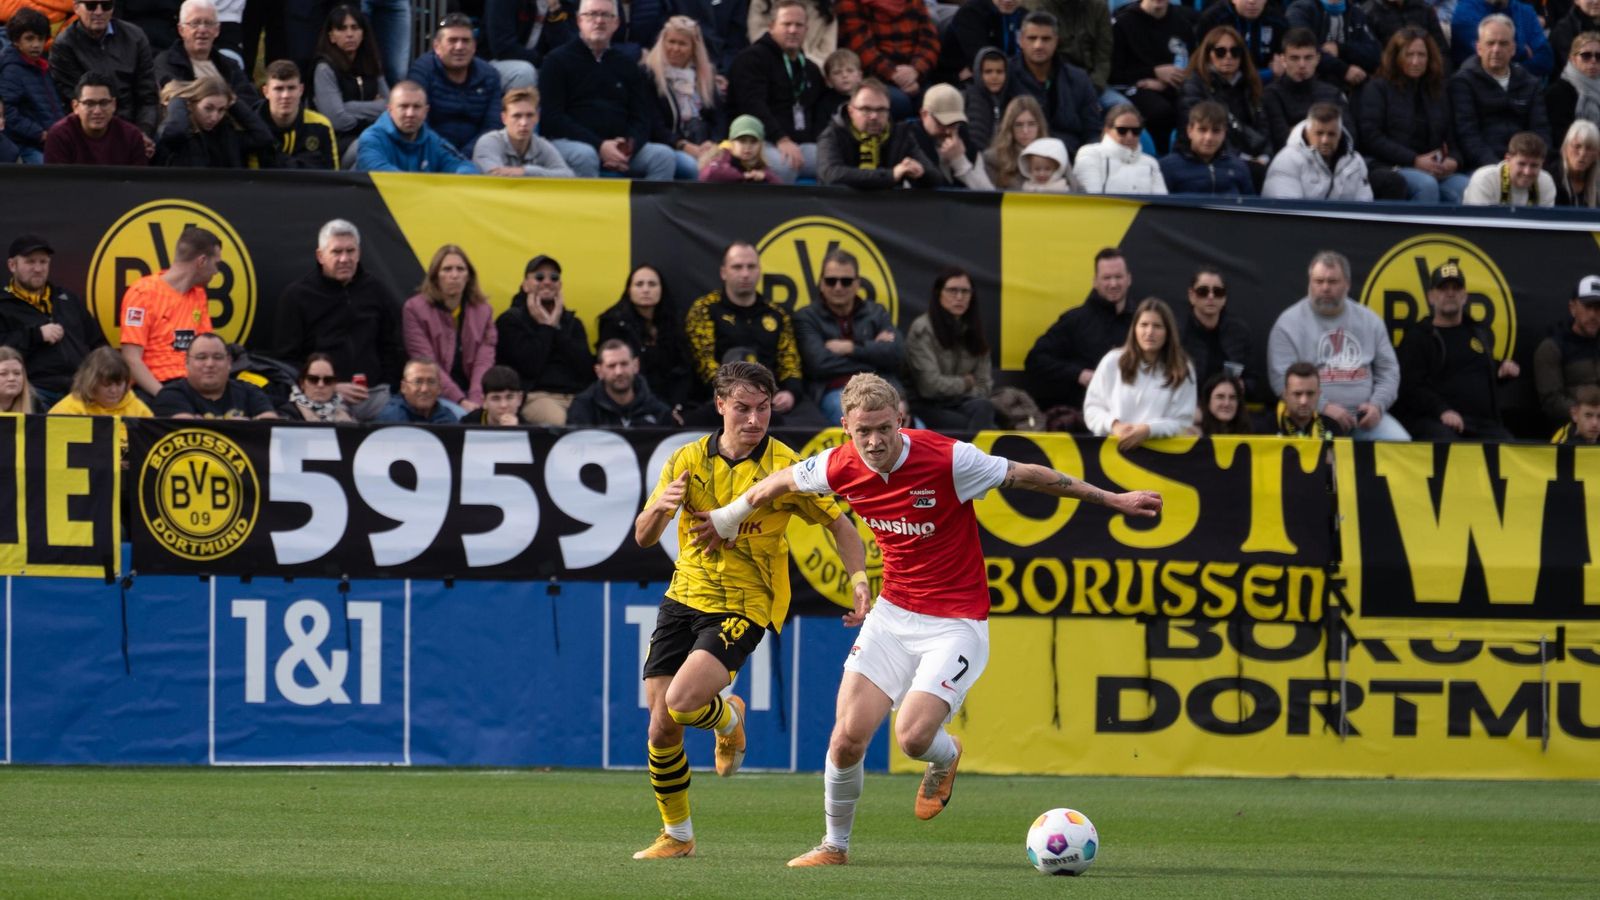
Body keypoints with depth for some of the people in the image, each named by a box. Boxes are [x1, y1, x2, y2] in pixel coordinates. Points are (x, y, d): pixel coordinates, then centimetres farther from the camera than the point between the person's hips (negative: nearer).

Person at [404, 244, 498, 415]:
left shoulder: (483, 311, 12)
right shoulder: (414, 309, 1)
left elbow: (484, 362, 2)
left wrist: (476, 402, -16)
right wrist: (460, 401, -18)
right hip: (434, 399, -3)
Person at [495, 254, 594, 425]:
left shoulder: (573, 323, 23)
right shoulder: (510, 321, 10)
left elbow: (587, 370, 5)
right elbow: (530, 368, -6)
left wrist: (557, 328, 5)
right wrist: (545, 327, 3)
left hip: (577, 397, 4)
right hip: (535, 396, -4)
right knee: (559, 419, -39)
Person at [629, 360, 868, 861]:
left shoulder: (784, 467, -8)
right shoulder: (688, 460, 2)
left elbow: (839, 525, 1)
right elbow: (644, 538, 3)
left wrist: (859, 580, -14)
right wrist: (660, 507, -19)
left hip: (744, 607, -4)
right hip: (685, 595, 4)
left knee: (682, 702, -24)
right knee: (662, 725, 0)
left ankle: (728, 718, 13)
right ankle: (676, 835, 20)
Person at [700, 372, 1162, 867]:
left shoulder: (948, 459, -21)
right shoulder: (841, 467, -8)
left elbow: (1028, 476, -10)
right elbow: (780, 482, 14)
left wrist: (1112, 500, -5)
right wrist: (726, 518, 28)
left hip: (956, 621, -4)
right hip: (893, 613, 4)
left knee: (912, 737, -19)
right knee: (847, 738, -7)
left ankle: (946, 758, 20)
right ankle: (835, 845, 17)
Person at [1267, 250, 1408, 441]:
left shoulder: (1369, 320, 14)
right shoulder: (1289, 323, 2)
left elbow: (1388, 370, 16)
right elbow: (1282, 379, -5)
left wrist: (1377, 405, -4)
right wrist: (1324, 407, -15)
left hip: (1365, 417, 4)